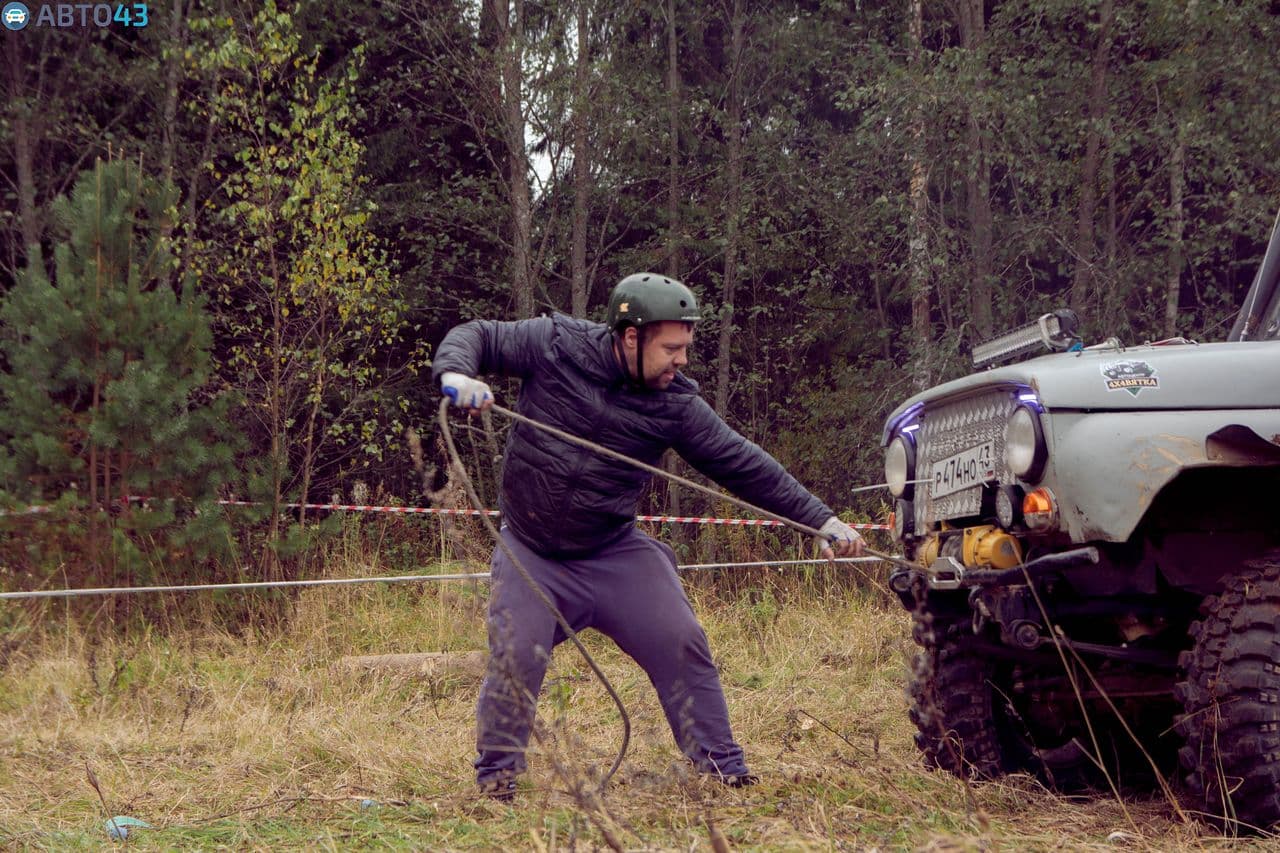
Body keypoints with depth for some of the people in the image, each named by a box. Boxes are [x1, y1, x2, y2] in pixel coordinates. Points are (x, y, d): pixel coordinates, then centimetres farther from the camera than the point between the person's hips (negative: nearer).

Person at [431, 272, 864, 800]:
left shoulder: (675, 406, -8)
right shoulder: (554, 345, -12)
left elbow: (744, 466, -3)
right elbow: (476, 337, -4)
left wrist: (823, 521, -5)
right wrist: (457, 375, -29)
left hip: (615, 553, 2)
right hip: (531, 554, -2)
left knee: (681, 646, -6)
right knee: (515, 658, -15)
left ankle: (722, 768, 8)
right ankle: (495, 775, 6)